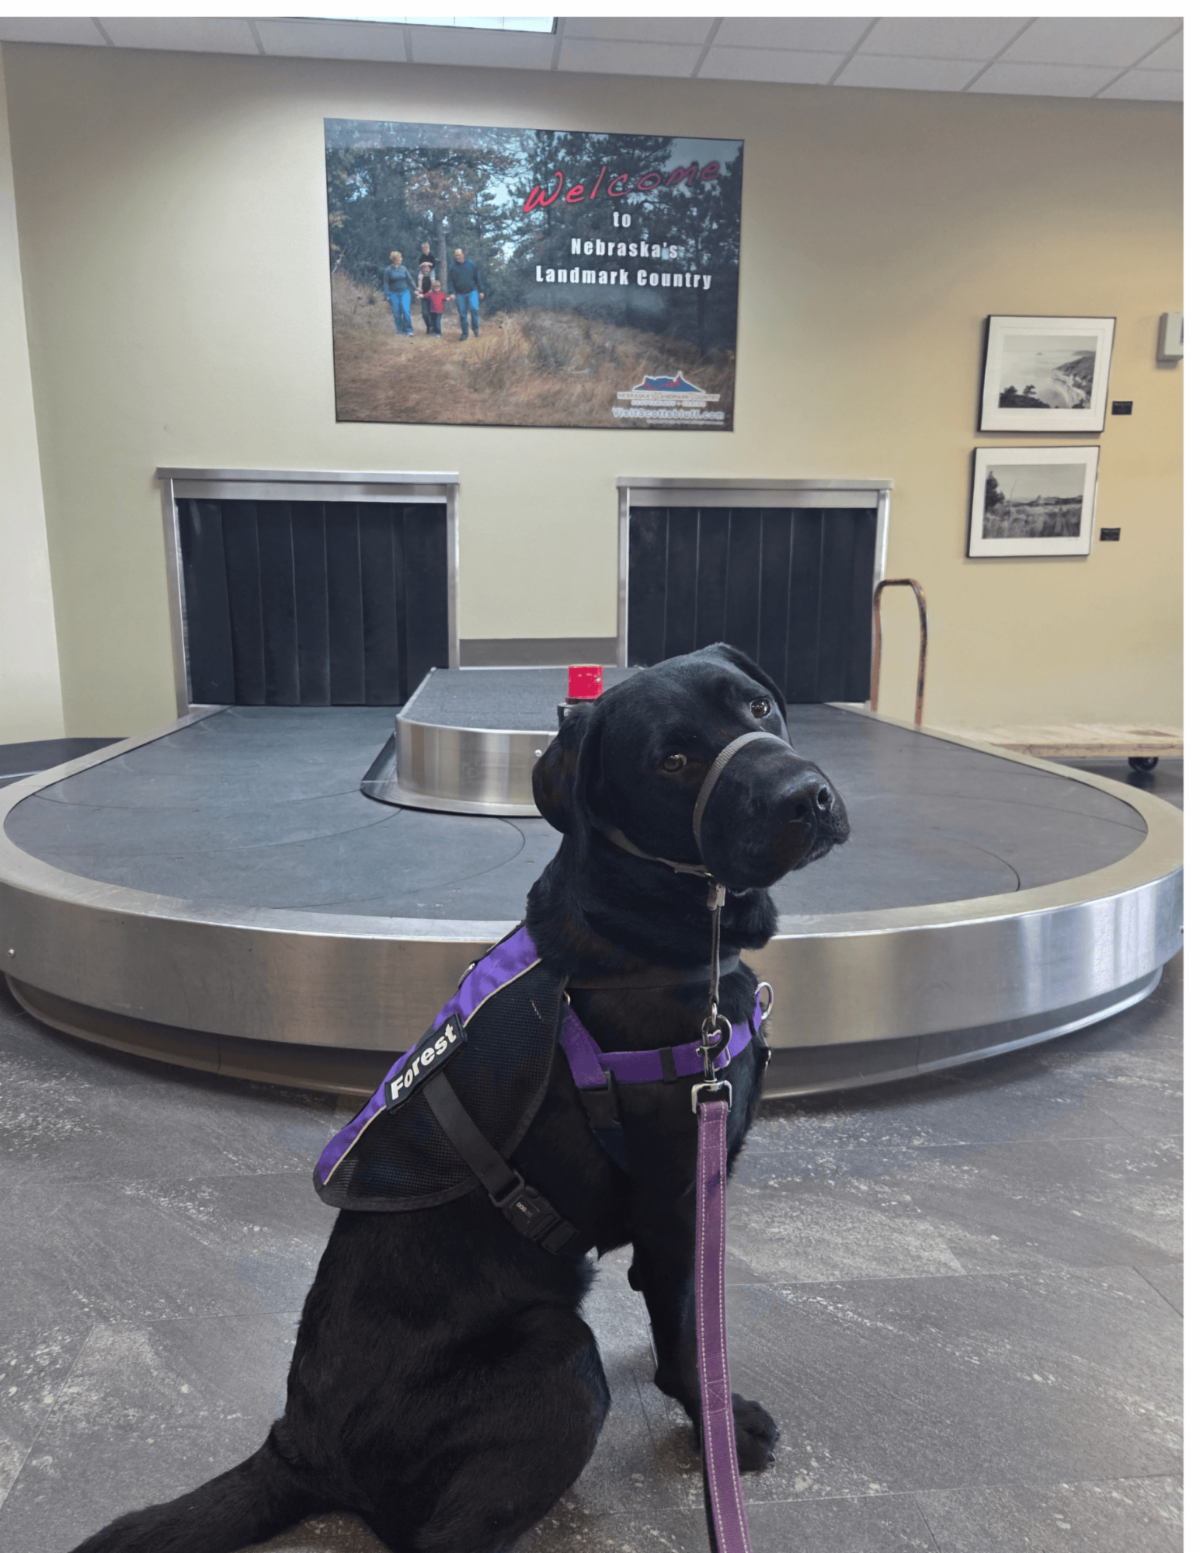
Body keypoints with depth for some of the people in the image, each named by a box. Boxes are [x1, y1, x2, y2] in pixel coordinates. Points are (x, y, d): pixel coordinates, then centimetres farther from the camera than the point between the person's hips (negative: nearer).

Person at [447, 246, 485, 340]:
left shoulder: (472, 264, 0)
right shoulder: (453, 267, 3)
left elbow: (478, 278, 6)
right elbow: (451, 281, 8)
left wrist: (480, 291, 4)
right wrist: (452, 293, -2)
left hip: (472, 291, -2)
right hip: (460, 293, 2)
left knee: (474, 308, -19)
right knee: (462, 314, 3)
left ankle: (475, 329, 0)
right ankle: (464, 333, 15)